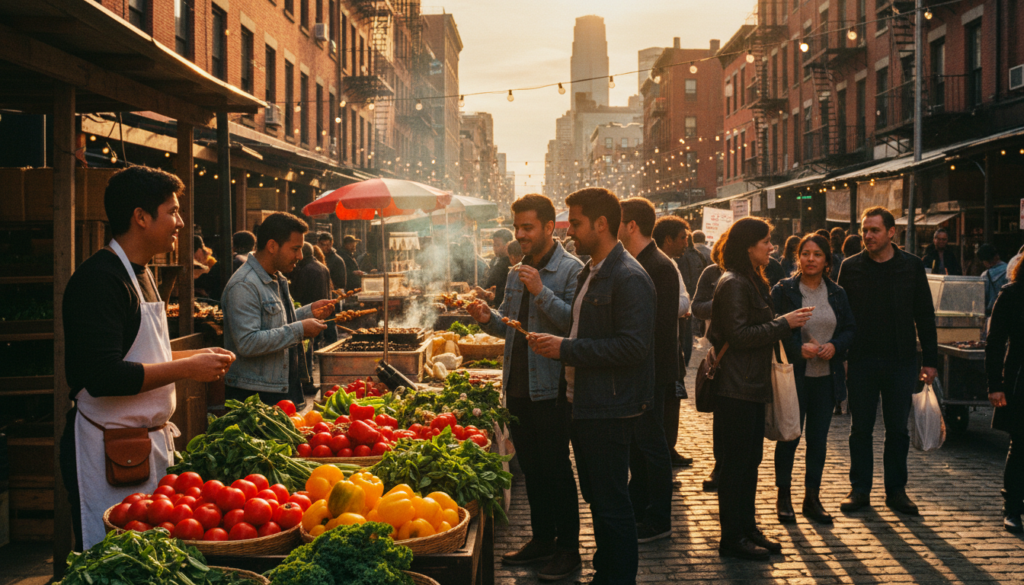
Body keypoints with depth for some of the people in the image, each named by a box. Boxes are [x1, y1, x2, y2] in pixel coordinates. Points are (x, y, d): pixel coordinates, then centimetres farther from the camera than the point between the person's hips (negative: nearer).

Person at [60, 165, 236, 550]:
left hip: (152, 440, 10)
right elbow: (103, 377, -26)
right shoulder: (99, 279, -17)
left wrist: (197, 357, 10)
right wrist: (185, 368, -19)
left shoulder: (142, 274, 15)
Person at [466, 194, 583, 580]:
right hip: (517, 386, 8)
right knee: (531, 467, 15)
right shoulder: (516, 273, 14)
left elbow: (575, 323, -19)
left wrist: (540, 291, -25)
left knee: (556, 470, 0)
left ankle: (568, 549, 11)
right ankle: (543, 539, 28)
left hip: (550, 389, -7)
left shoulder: (571, 270, -10)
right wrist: (488, 318, 0)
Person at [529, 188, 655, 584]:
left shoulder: (630, 279, -16)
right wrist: (555, 344, 7)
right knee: (596, 497, 18)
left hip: (610, 410, -10)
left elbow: (633, 345, -24)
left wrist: (566, 349, -21)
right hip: (585, 404, 10)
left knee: (612, 505, -2)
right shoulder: (590, 274, 16)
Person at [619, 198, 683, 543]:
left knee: (651, 443, -1)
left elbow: (662, 327, -21)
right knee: (636, 440, 17)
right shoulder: (631, 264, 11)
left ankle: (658, 521, 9)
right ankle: (639, 505, 30)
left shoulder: (660, 267, -18)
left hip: (651, 371, -9)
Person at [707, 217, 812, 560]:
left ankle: (747, 528, 23)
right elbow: (739, 335, -20)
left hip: (753, 384, 10)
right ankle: (732, 538, 4)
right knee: (735, 461, -4)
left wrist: (784, 324, 11)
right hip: (735, 387, -10)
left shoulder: (754, 282, 17)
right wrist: (784, 324, -17)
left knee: (751, 459, 14)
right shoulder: (733, 284, -15)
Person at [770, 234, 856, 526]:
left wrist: (835, 346, -10)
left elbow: (850, 328, 9)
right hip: (794, 375, -4)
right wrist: (799, 348, -20)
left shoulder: (837, 293, 8)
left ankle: (812, 498, 20)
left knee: (819, 438, 9)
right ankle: (784, 496, 18)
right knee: (789, 436, 3)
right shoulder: (783, 291, -4)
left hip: (826, 376, 4)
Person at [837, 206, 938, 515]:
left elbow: (925, 316, 5)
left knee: (898, 429, 7)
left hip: (901, 362, 0)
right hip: (861, 361, 0)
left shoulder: (912, 266, 2)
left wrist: (929, 360, 1)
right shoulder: (851, 267, 2)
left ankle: (896, 490, 19)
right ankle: (860, 489, 16)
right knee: (860, 429, 6)